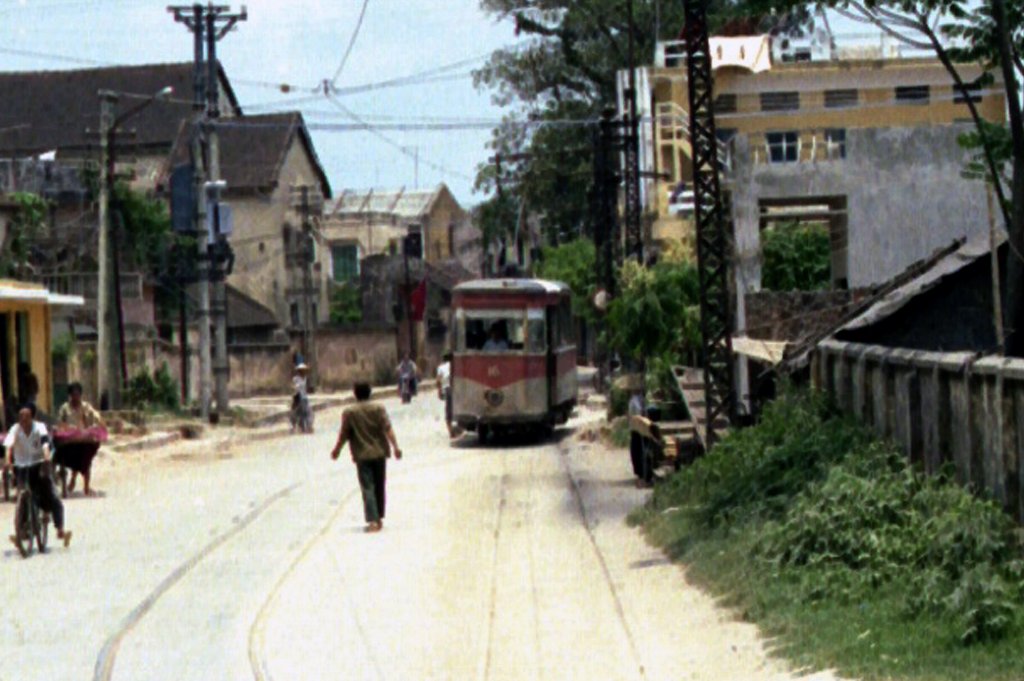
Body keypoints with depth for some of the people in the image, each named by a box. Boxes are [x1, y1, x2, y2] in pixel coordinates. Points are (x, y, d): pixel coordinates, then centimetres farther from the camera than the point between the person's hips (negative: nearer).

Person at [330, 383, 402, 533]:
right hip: (379, 453, 2)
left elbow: (344, 435, 0)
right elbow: (388, 429, -8)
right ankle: (379, 518, 22)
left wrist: (337, 450, 14)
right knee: (379, 487, 15)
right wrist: (395, 447, -9)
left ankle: (373, 520, -18)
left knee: (368, 488, -4)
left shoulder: (349, 413, -3)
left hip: (362, 455, -2)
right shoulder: (378, 409, 0)